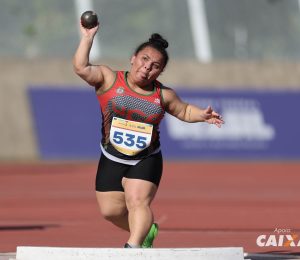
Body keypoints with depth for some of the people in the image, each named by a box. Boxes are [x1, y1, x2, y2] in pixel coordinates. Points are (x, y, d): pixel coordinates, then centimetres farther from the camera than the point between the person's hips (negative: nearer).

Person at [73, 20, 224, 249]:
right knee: (111, 210, 7)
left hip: (146, 161, -1)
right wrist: (88, 38, -24)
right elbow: (81, 68, -20)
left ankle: (134, 246, -28)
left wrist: (202, 115, -5)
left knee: (137, 201, -22)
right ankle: (146, 230, 33)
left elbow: (184, 111, 14)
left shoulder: (163, 95, -2)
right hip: (112, 161, 2)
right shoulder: (109, 79, -8)